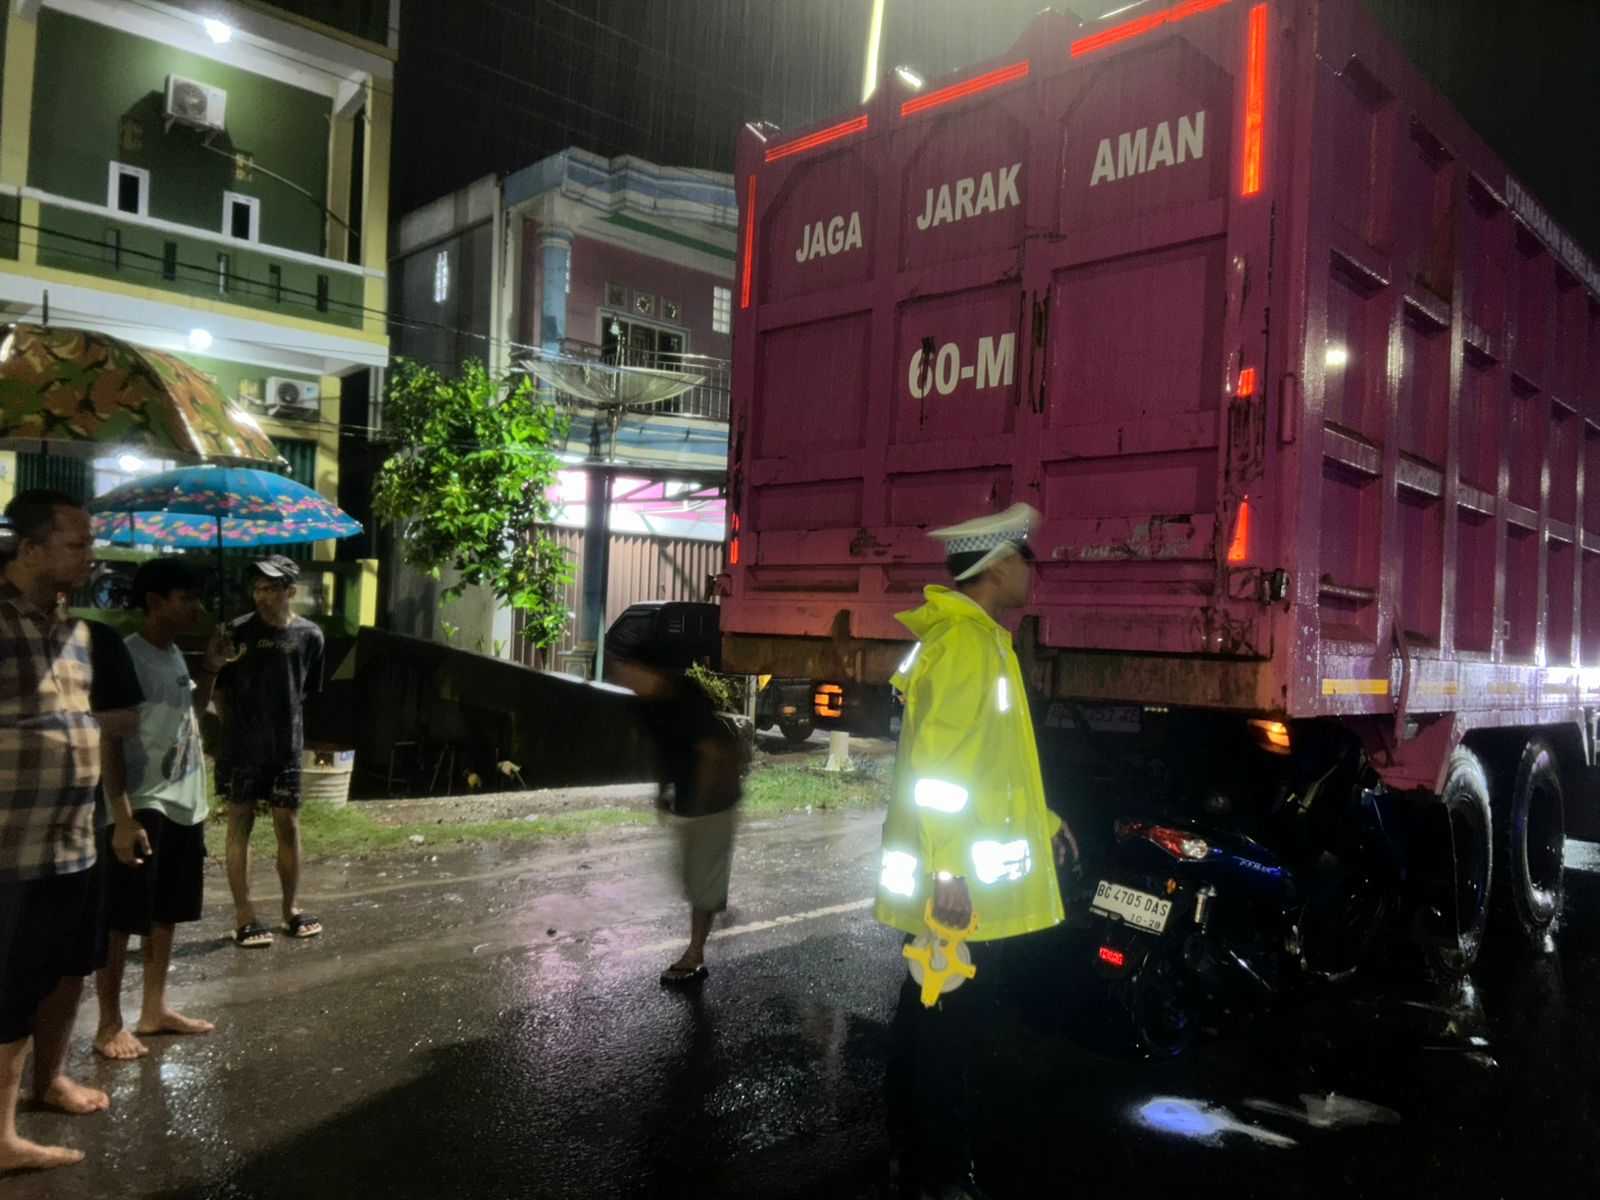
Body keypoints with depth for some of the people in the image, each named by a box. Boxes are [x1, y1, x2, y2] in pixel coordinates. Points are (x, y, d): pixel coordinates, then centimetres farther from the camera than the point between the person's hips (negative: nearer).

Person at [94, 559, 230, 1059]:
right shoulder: (128, 657, -17)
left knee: (165, 914, 17)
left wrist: (211, 667, 10)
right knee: (120, 920, 4)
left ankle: (154, 1010, 29)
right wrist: (124, 818, -21)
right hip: (144, 809, -9)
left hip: (184, 807, 9)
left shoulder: (174, 654, 10)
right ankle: (110, 1025, 15)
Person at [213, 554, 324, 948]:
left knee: (288, 828, 8)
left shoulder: (309, 636, 0)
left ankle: (291, 908, 22)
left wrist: (280, 722, 8)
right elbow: (221, 688, 3)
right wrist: (235, 727, -1)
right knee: (240, 826, 5)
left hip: (286, 748, 2)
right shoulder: (238, 632, -4)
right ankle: (244, 915, 13)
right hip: (241, 748, -1)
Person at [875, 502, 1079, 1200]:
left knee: (930, 1015, 19)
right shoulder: (965, 641, -17)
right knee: (950, 1024, 1)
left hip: (961, 880, 10)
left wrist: (1043, 820, 27)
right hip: (962, 886, -10)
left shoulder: (978, 640, 16)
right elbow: (938, 764, -25)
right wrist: (948, 869, -27)